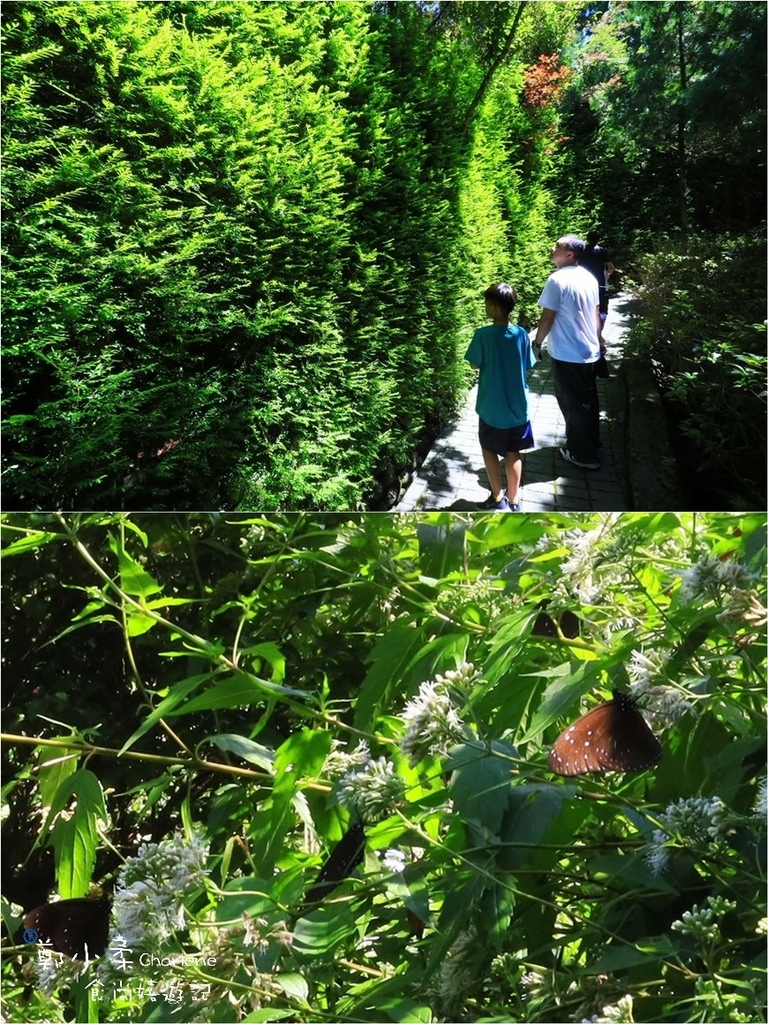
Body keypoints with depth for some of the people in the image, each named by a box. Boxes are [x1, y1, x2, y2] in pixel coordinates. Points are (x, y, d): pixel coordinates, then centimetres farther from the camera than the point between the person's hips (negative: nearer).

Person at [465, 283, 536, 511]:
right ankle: (513, 500, 24)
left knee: (489, 450, 17)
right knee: (513, 453, 15)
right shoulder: (521, 334, -8)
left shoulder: (483, 335, -18)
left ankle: (498, 498, 21)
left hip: (491, 407, -3)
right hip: (517, 406, 3)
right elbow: (527, 366, 3)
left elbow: (474, 365, -6)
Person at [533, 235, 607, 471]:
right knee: (588, 402, 19)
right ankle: (592, 446, 33)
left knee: (573, 405, 5)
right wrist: (599, 340, 25)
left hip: (567, 356, -8)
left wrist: (537, 343, -3)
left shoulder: (557, 279, -19)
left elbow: (547, 318, -17)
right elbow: (596, 313, 14)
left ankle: (584, 455, 14)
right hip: (590, 353, 8)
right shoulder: (589, 277, 6)